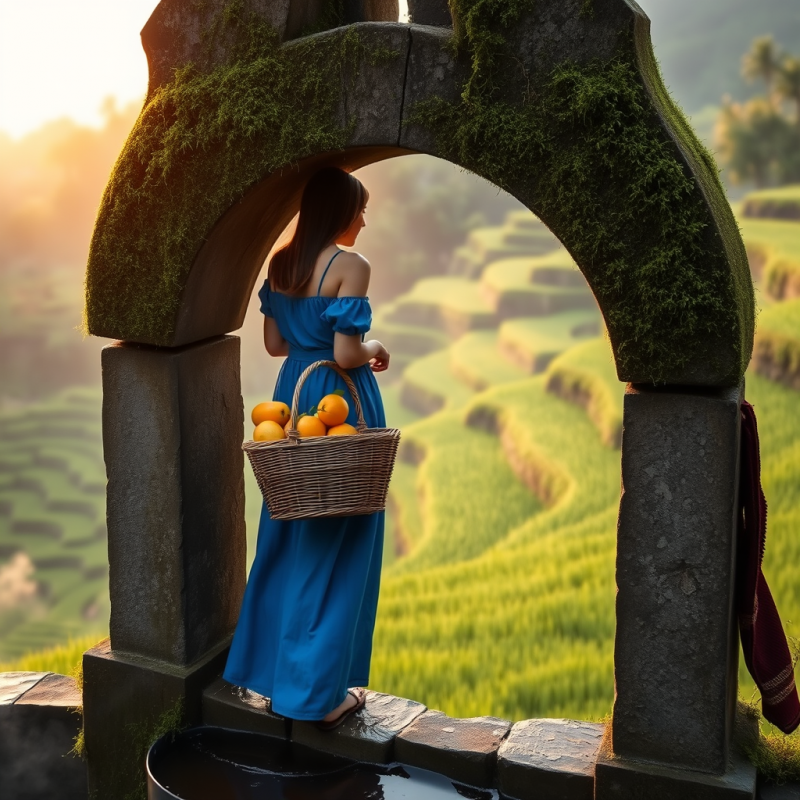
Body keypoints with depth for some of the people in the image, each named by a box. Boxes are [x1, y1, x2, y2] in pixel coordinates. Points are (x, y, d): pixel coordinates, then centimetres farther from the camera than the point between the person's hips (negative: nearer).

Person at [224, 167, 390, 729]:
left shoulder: (281, 262, 5)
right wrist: (374, 349, -1)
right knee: (336, 544, 3)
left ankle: (266, 662, 29)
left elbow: (274, 342, 9)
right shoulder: (350, 266, -17)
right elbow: (345, 354, -21)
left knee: (288, 537, 18)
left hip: (293, 398, 7)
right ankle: (321, 690, 11)